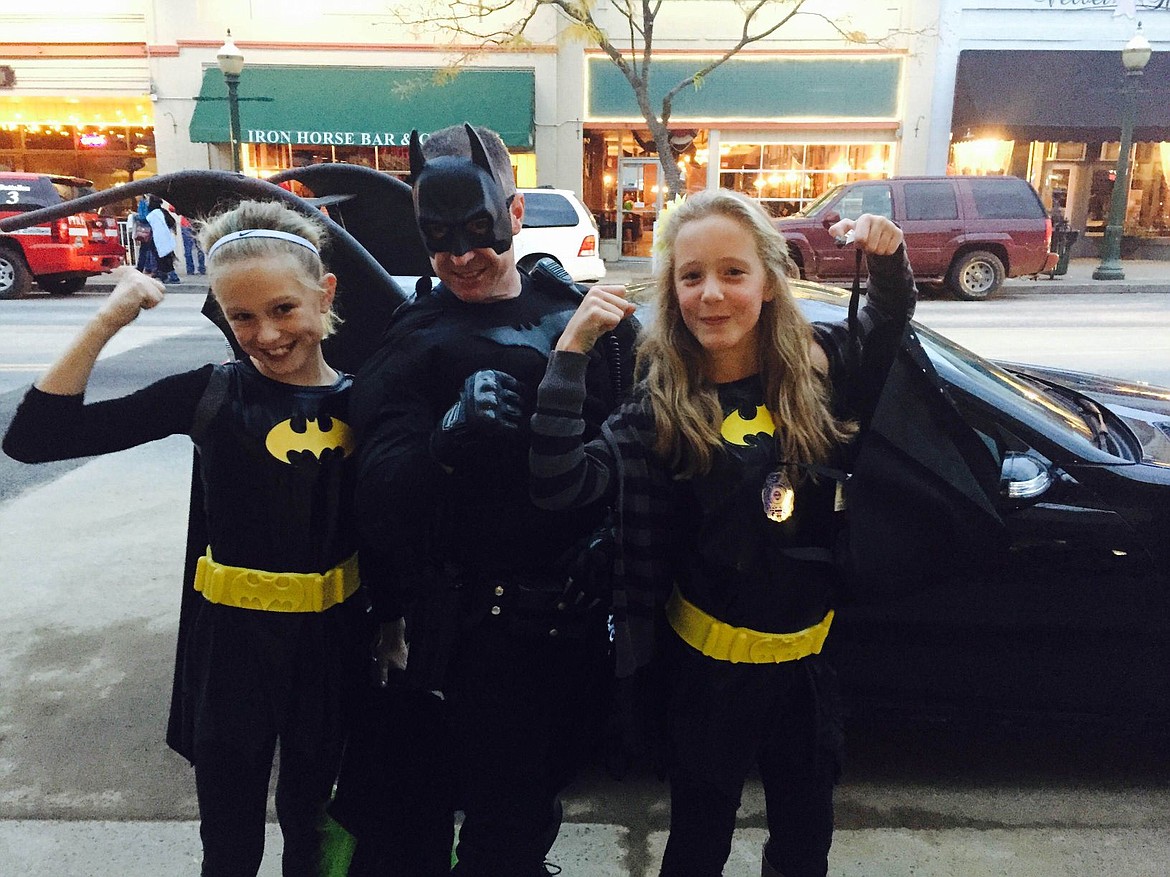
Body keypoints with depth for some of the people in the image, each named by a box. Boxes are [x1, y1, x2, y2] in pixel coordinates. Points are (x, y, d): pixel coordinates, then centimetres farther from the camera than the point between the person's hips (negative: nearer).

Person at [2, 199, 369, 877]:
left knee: (310, 819, 24)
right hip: (234, 640, -1)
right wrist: (106, 323, -18)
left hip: (333, 637, 2)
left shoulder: (358, 396, -4)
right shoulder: (212, 394, -10)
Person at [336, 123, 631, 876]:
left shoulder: (573, 311, 4)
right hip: (479, 628, -4)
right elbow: (381, 490, -19)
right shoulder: (416, 339, -8)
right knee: (504, 813, 7)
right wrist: (447, 438, -37)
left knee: (542, 789, 24)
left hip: (575, 616, 5)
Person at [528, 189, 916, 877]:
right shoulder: (662, 405, -14)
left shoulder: (820, 367, -7)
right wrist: (572, 346, -30)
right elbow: (558, 484, -27)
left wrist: (888, 255, -9)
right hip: (710, 663, -2)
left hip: (811, 657, 3)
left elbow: (891, 321, 13)